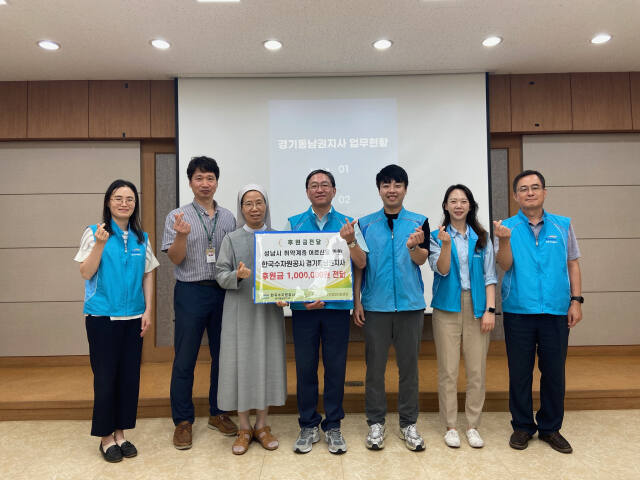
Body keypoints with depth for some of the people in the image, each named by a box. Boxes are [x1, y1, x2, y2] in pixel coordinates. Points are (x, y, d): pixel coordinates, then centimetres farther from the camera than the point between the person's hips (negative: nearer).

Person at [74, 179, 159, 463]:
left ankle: (121, 432, 24)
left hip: (133, 317, 4)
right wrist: (100, 244, -19)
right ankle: (106, 437, 20)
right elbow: (86, 273, -7)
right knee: (105, 376, 3)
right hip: (102, 317, -3)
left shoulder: (142, 238, 7)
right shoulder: (94, 233, -2)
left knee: (130, 375, 8)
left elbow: (148, 276, 9)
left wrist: (148, 311, 3)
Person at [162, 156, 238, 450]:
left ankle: (218, 413, 28)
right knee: (185, 359, 4)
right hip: (191, 293, -3)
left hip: (223, 292, 3)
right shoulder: (178, 216, -1)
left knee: (222, 356, 11)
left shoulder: (228, 218, 8)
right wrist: (182, 235, -22)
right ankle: (183, 421, 19)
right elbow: (175, 259, -6)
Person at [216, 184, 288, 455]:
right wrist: (237, 275, -20)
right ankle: (243, 428, 20)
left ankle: (261, 425, 23)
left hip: (269, 310, 1)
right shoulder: (231, 239, 3)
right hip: (240, 311, -1)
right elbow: (221, 274, 0)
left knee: (267, 361, 5)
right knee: (241, 362, 2)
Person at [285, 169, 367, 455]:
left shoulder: (346, 224, 7)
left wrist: (350, 241, -19)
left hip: (338, 305, 0)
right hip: (303, 307, 0)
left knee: (336, 367, 6)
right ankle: (308, 426, 23)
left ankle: (333, 426, 22)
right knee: (305, 366, 6)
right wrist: (301, 297, -9)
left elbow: (361, 263, 0)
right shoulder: (294, 224, 6)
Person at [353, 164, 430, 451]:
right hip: (376, 305, 0)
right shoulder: (365, 224, 4)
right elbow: (359, 265, 6)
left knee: (409, 365, 9)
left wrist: (413, 246, -30)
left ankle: (409, 423, 24)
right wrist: (356, 302, 1)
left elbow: (422, 260, -8)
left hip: (410, 304, 0)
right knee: (375, 365, 7)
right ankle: (376, 422, 22)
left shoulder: (419, 222, 3)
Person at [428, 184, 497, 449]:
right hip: (447, 308, -2)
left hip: (476, 307, 2)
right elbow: (442, 270, -8)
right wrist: (446, 244, -23)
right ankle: (450, 426, 15)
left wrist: (490, 309, -2)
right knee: (448, 370, 2)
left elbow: (489, 275, 7)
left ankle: (473, 426, 18)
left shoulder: (482, 238, 10)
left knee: (477, 370, 4)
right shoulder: (437, 236, 3)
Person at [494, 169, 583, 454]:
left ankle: (550, 428, 27)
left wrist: (576, 300, 2)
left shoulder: (562, 225, 7)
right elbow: (505, 265, -8)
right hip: (518, 311, -1)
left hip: (556, 311, 2)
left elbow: (572, 263, 9)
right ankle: (522, 427, 25)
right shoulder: (507, 227, 1)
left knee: (554, 372, 9)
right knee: (519, 372, 8)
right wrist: (504, 241, -25)